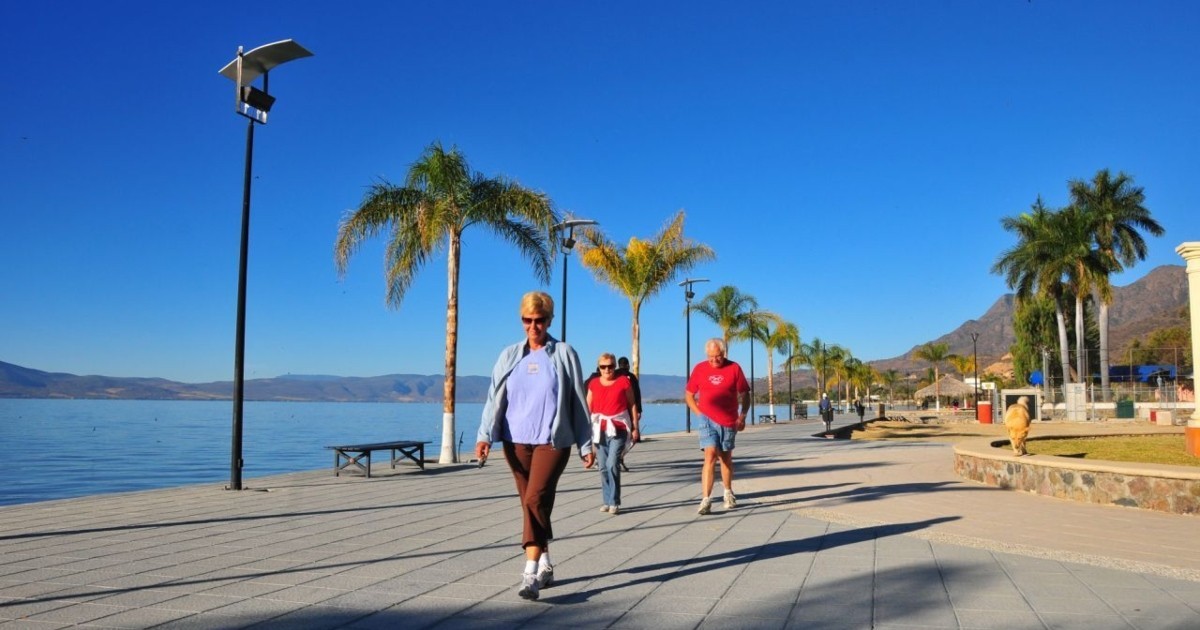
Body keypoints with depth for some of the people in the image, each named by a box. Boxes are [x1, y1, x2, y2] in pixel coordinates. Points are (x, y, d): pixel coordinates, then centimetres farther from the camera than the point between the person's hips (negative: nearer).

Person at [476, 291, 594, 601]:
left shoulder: (564, 354, 2)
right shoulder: (510, 356, 8)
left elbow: (579, 401, 3)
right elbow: (495, 398, 2)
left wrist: (586, 445, 3)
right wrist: (485, 435, -12)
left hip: (553, 441, -3)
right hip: (516, 441, 4)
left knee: (536, 499, -17)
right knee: (531, 504, 10)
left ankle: (531, 572, -15)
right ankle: (545, 566, 24)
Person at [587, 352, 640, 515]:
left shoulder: (623, 382, 0)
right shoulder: (594, 384, 8)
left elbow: (632, 405, 5)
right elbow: (588, 408, 9)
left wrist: (635, 427, 3)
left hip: (618, 428, -3)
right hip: (600, 428, 4)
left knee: (612, 464, -14)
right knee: (603, 467, 7)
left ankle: (614, 502, -4)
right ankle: (607, 501, 18)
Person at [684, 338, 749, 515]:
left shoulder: (734, 368, -2)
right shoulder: (699, 368, 1)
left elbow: (745, 394, 4)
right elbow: (688, 395, 9)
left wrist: (742, 416, -5)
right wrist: (699, 413, 0)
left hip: (729, 422, 1)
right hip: (708, 420, -1)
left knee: (726, 458, 14)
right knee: (710, 456, -14)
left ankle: (728, 493, 35)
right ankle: (706, 499, -15)